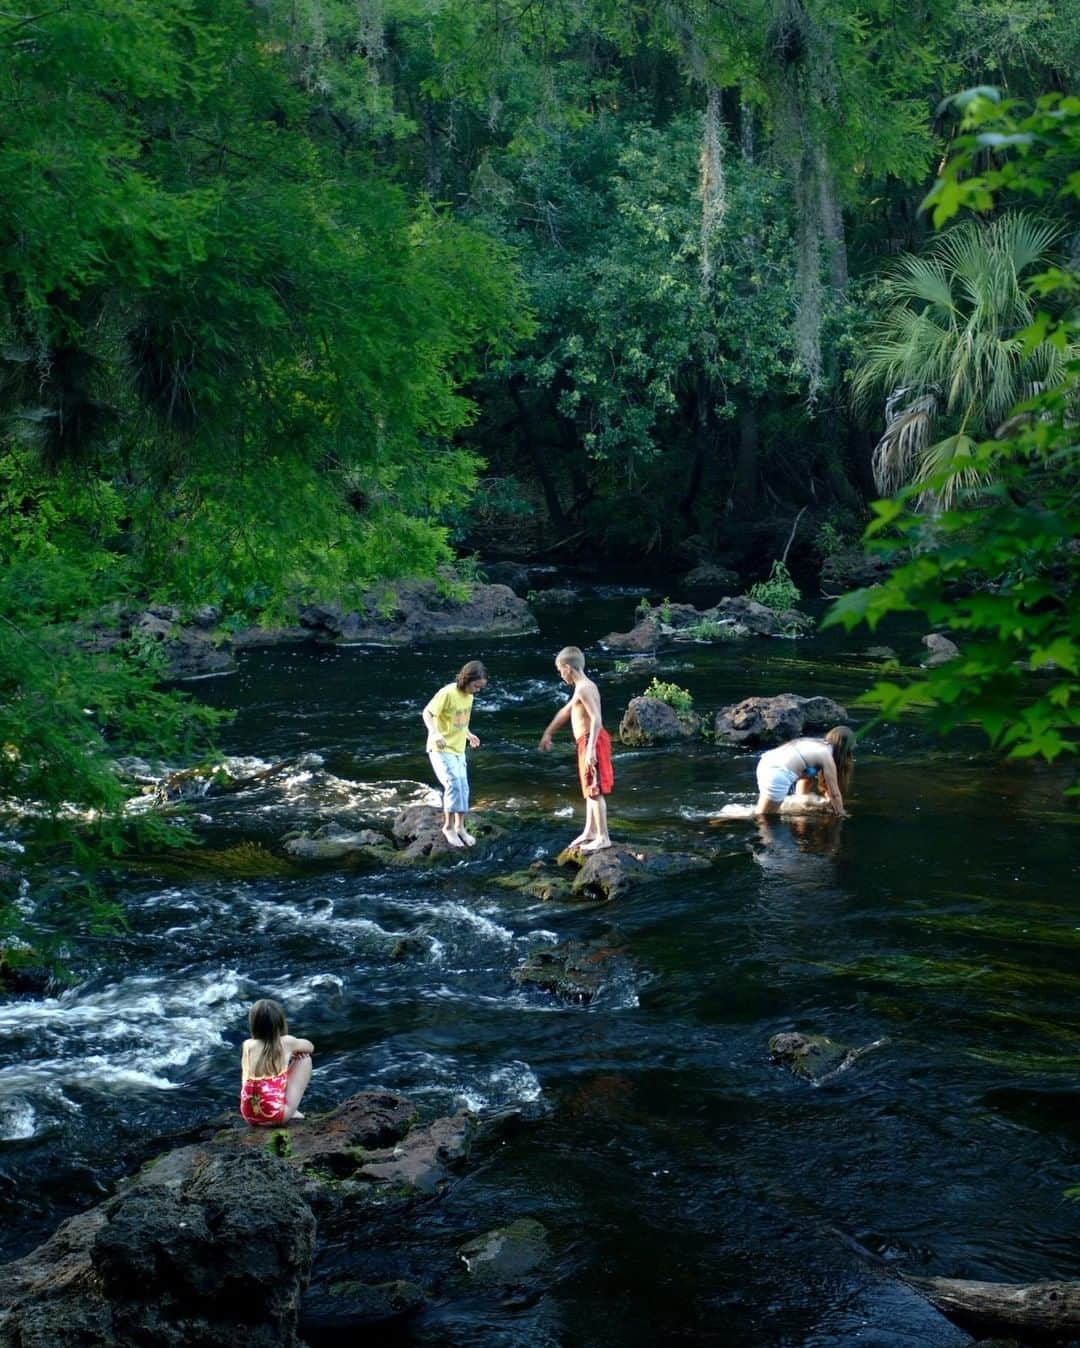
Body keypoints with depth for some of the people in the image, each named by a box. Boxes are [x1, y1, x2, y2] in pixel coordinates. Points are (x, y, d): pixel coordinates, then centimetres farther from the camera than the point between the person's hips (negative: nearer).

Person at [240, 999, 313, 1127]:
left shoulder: (247, 1045, 2)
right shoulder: (287, 1042, -5)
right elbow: (310, 1047, 18)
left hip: (249, 1116, 4)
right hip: (277, 1116, -4)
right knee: (305, 1058, 14)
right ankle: (291, 1111, 17)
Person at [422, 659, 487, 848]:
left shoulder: (469, 695, 1)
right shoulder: (447, 693, -23)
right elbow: (427, 713, -20)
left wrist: (468, 734, 10)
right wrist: (435, 733, -34)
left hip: (458, 749, 8)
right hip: (441, 749, -8)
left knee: (463, 787, 7)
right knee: (453, 784, -16)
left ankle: (460, 827, 20)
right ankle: (449, 827, -2)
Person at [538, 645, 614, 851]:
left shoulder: (583, 689, -18)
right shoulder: (583, 687, 15)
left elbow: (596, 719, -27)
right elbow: (565, 711, 28)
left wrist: (590, 749, -31)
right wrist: (548, 733, 37)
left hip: (591, 742, -10)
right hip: (587, 743, 10)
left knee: (595, 791, -6)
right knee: (590, 790, 18)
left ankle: (603, 838, -2)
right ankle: (589, 832, 28)